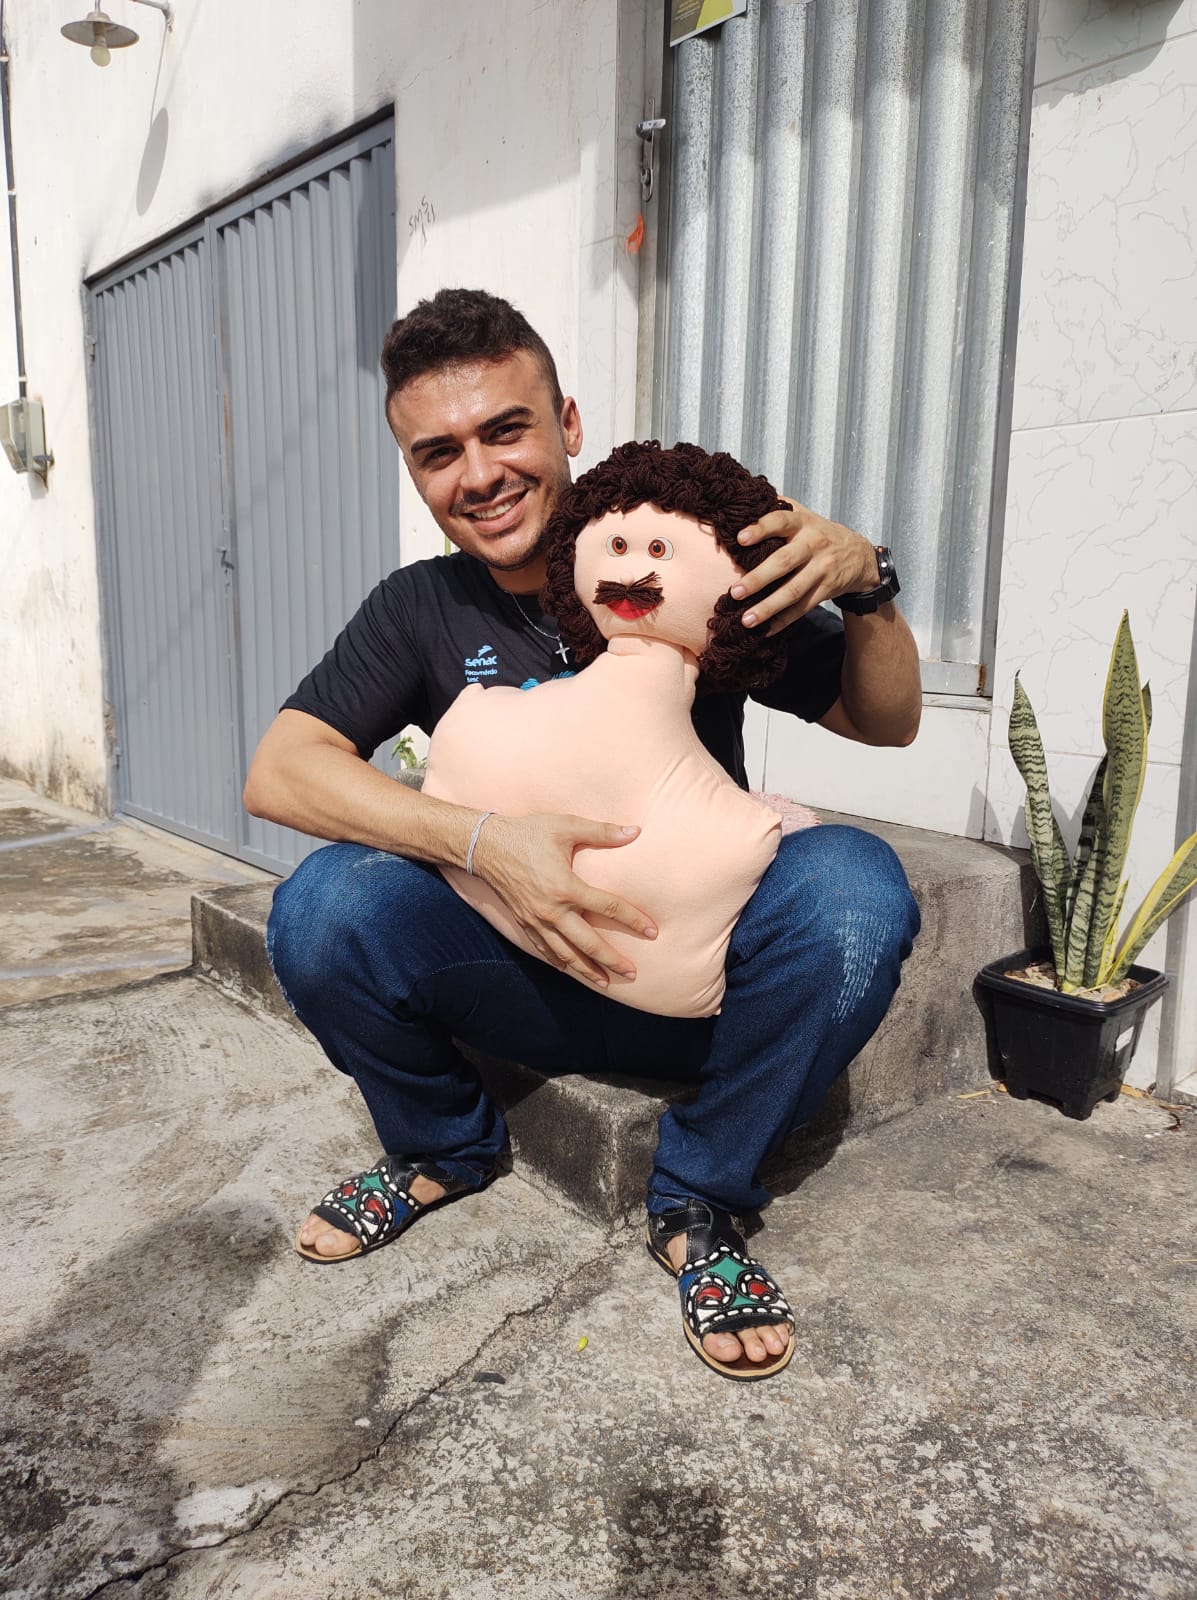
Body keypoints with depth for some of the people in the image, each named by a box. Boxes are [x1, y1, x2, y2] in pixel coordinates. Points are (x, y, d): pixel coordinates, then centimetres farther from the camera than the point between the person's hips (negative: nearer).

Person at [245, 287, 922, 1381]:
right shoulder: (422, 609, 1)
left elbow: (886, 723, 1)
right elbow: (277, 772, -13)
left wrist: (866, 584, -21)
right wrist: (483, 843, -28)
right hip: (528, 983, 1)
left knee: (853, 888, -30)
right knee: (323, 908, -25)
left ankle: (699, 1199, -4)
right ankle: (441, 1148, 7)